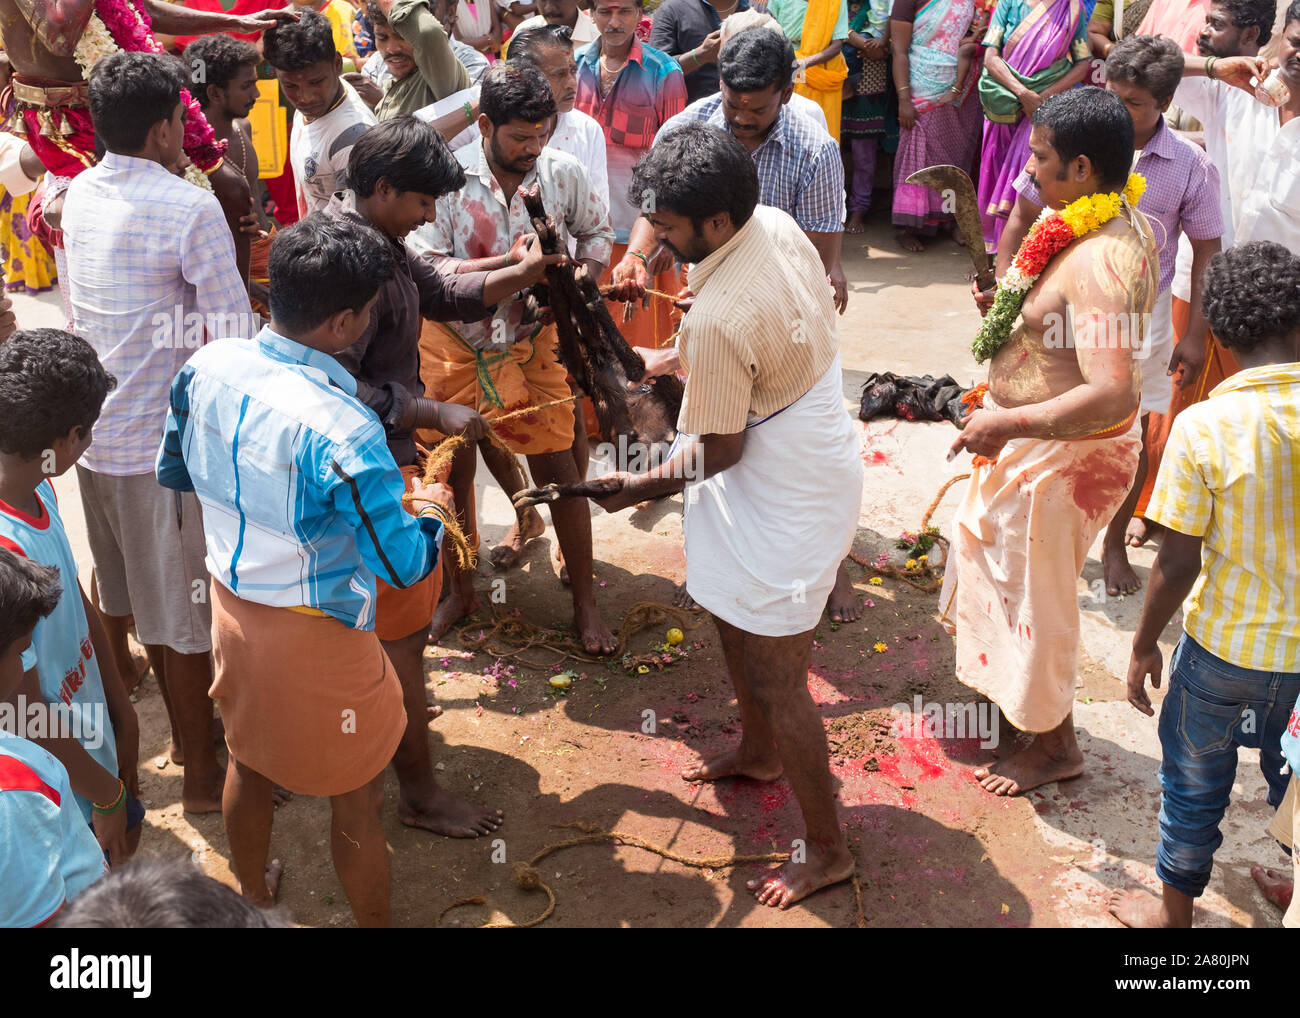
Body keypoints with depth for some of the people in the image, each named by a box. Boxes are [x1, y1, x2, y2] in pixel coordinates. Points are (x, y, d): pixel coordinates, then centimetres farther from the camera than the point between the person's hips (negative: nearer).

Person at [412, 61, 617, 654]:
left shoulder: (562, 172, -10)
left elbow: (598, 232, 8)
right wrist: (512, 261, -31)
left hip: (532, 340, 1)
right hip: (455, 344, 0)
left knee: (558, 467, 1)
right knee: (454, 471, 11)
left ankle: (585, 602, 16)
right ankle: (460, 592, 33)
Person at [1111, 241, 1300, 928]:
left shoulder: (1203, 427, -21)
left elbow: (1178, 566, -17)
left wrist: (1144, 644, -3)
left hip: (1227, 646, -3)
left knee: (1195, 781, 18)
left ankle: (1174, 910, 36)